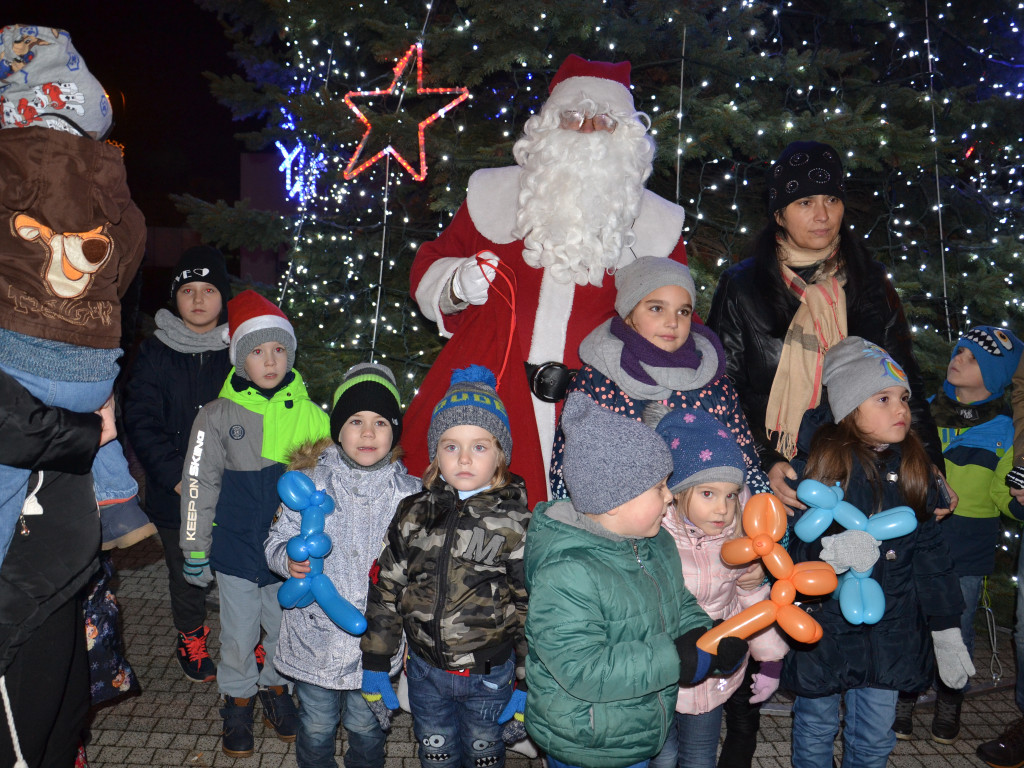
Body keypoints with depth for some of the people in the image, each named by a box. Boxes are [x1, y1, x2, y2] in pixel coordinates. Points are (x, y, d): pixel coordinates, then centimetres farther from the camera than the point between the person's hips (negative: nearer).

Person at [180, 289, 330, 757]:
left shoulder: (309, 414, -3)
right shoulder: (218, 416, -7)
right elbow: (198, 484, -2)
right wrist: (195, 549, -1)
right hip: (237, 549, -1)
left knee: (286, 630, 16)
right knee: (239, 637, 12)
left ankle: (276, 689, 42)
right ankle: (238, 700, 37)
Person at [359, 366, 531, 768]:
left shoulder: (516, 524, -13)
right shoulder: (413, 515, -5)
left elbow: (532, 609, -8)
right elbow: (385, 588, 1)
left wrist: (526, 685, -6)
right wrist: (375, 667, 2)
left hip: (490, 676, -2)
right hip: (425, 671, 3)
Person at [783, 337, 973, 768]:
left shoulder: (913, 468, 1)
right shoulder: (816, 462, -14)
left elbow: (929, 550, 8)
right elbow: (780, 544, -15)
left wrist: (946, 630, 7)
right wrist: (829, 551, -34)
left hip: (890, 631, 4)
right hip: (823, 624, -3)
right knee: (815, 733, 15)